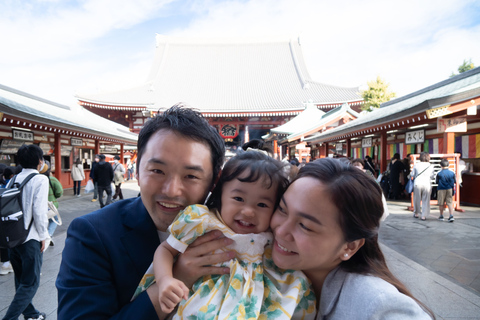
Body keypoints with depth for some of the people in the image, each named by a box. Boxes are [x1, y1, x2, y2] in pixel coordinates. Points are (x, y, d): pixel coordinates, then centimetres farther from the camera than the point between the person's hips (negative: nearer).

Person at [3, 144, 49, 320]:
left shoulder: (14, 179, 4)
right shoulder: (40, 179, -14)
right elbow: (39, 211, -20)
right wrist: (43, 236, -8)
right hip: (31, 238, -7)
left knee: (20, 279, 20)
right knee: (30, 283, 6)